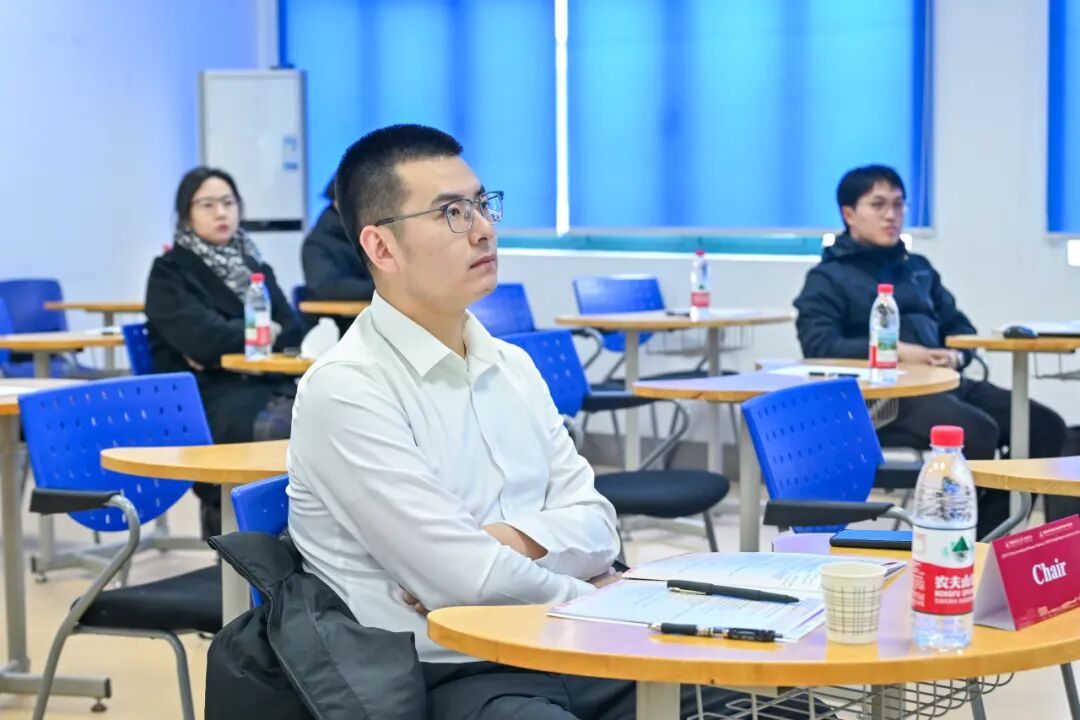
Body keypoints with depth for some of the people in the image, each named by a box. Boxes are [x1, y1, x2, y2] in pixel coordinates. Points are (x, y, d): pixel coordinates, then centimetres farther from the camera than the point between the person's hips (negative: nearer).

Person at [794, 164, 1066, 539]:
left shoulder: (918, 268, 26)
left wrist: (956, 355, -1)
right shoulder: (828, 277, 6)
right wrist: (896, 351, -19)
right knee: (977, 432, -33)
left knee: (1045, 426, -12)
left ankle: (985, 532, -10)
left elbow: (960, 327, 25)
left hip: (942, 382, 7)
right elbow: (818, 344, -9)